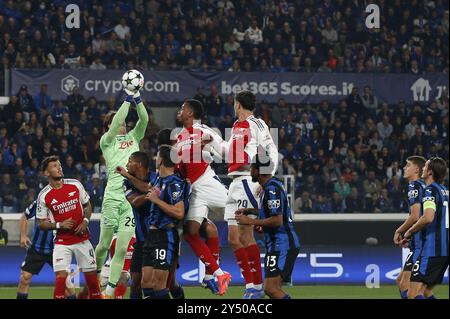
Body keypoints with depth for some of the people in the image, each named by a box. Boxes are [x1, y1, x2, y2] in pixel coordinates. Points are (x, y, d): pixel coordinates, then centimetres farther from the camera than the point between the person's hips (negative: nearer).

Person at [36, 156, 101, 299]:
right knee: (61, 278, -13)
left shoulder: (75, 185, 0)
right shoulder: (44, 196, -7)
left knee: (91, 275, 6)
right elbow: (41, 224, -2)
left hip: (82, 238, 2)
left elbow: (87, 206, 12)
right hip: (62, 243, -2)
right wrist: (59, 225, -16)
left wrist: (85, 221, -6)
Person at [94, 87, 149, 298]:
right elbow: (117, 120, -11)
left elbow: (144, 119, 5)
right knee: (104, 244, 3)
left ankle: (110, 289, 0)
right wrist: (128, 99, -12)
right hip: (113, 197, -3)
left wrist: (137, 99, -7)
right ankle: (95, 271, 31)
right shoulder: (107, 140, 5)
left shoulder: (133, 137, 18)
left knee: (122, 248, -4)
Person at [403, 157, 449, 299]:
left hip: (432, 250, -9)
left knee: (413, 294, -14)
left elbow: (428, 217, -27)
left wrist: (410, 232, -12)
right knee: (425, 292, 16)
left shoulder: (430, 190, -11)